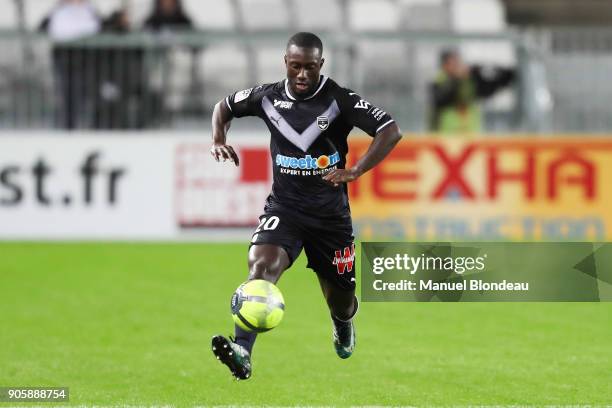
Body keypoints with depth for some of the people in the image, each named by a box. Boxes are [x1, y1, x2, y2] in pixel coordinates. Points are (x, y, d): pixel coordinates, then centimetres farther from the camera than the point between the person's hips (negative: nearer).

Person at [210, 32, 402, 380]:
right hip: (284, 206, 1)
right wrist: (219, 141, -2)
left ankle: (344, 325, 52)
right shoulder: (268, 97, -1)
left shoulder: (339, 100, -11)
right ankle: (242, 353, -41)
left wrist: (355, 171, -29)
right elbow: (225, 106, 18)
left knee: (340, 297, 11)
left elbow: (391, 132, -19)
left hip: (330, 213, -1)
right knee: (262, 265, -28)